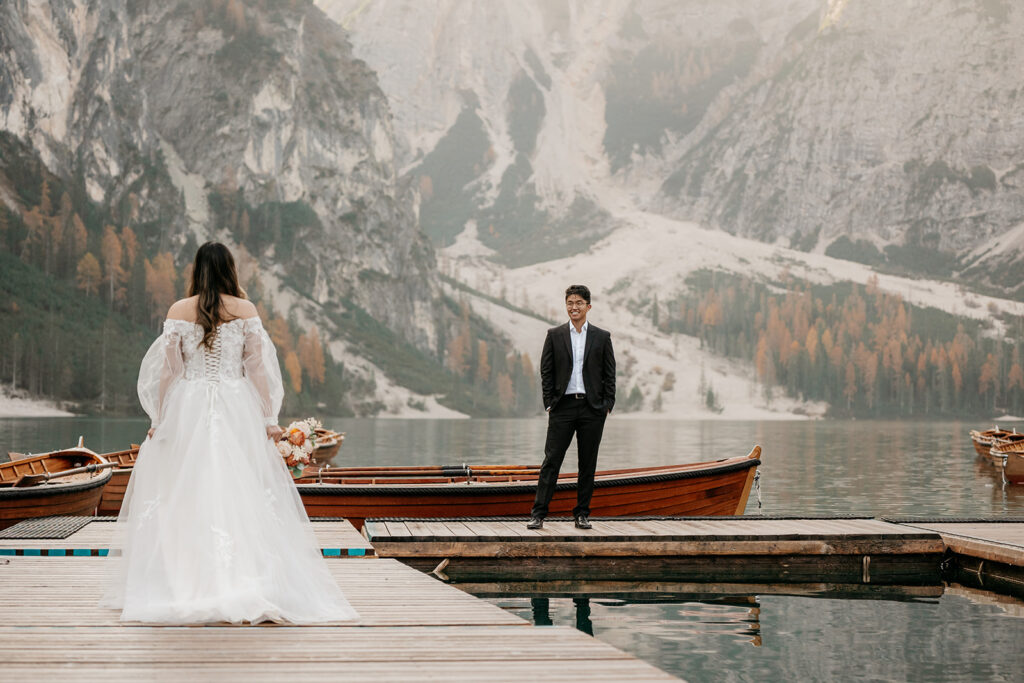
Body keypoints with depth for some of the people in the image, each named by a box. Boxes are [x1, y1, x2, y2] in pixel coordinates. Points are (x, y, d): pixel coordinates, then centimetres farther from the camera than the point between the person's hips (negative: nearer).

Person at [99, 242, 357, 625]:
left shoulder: (179, 311, 2)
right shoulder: (245, 311, 2)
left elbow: (167, 369, 1)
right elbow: (258, 367, 1)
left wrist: (159, 419, 7)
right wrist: (268, 418, 4)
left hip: (187, 409, 0)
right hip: (237, 409, 0)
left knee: (184, 498, 3)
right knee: (239, 495, 0)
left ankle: (182, 586, 2)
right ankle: (247, 584, -6)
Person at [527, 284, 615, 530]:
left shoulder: (602, 337, 7)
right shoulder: (554, 335, 6)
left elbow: (609, 374, 8)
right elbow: (546, 371, 6)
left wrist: (608, 405, -1)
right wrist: (549, 403, -2)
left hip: (592, 408, 1)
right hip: (563, 406, -1)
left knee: (588, 463, 5)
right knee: (551, 460, -4)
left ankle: (582, 514, 14)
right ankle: (538, 514, -4)